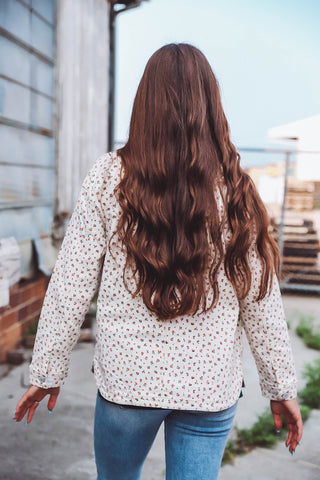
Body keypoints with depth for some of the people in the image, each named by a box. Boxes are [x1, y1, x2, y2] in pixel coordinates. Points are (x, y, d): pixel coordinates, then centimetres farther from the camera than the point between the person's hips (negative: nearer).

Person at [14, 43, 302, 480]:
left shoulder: (109, 177, -9)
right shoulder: (235, 190, -7)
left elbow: (71, 285, -8)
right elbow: (260, 298, -4)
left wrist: (47, 371, 4)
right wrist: (281, 386, 8)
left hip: (126, 378, 1)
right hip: (211, 387, 0)